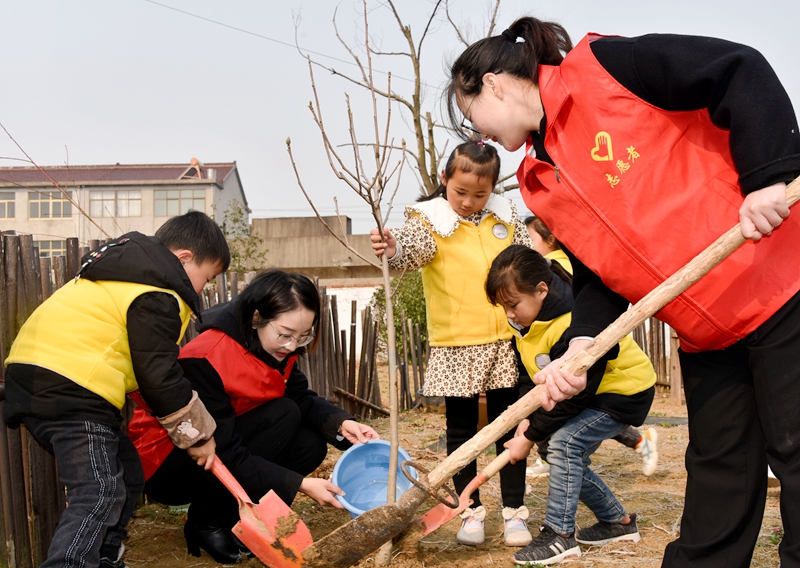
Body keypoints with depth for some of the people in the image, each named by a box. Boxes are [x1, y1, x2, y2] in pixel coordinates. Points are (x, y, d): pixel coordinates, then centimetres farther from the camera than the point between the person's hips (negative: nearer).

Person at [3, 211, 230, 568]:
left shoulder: (128, 267, 21)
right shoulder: (156, 297, -11)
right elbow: (159, 376, -11)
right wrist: (197, 434, 0)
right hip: (69, 389, -10)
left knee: (126, 475, 17)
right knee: (98, 494, -18)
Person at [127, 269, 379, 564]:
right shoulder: (205, 360, -29)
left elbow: (303, 399, -2)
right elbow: (222, 457, -31)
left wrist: (341, 423, -24)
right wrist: (300, 484, -34)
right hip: (165, 468, -8)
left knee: (311, 443, -13)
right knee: (282, 416, -24)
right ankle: (206, 523, -13)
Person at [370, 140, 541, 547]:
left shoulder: (505, 218, 6)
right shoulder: (431, 220, -6)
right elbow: (412, 249, -27)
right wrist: (393, 249, -48)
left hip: (504, 342, 3)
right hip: (455, 346, -3)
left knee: (509, 426, 9)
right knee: (461, 430, 8)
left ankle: (514, 511, 20)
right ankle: (471, 511, 21)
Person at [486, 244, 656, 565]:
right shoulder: (528, 319, -6)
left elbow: (572, 395, -29)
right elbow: (532, 374, 5)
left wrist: (530, 437, -22)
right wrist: (528, 418, -10)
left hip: (626, 392, -10)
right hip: (591, 394, 10)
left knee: (564, 443, -24)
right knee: (571, 459, 6)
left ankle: (559, 534, -18)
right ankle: (618, 522, 24)